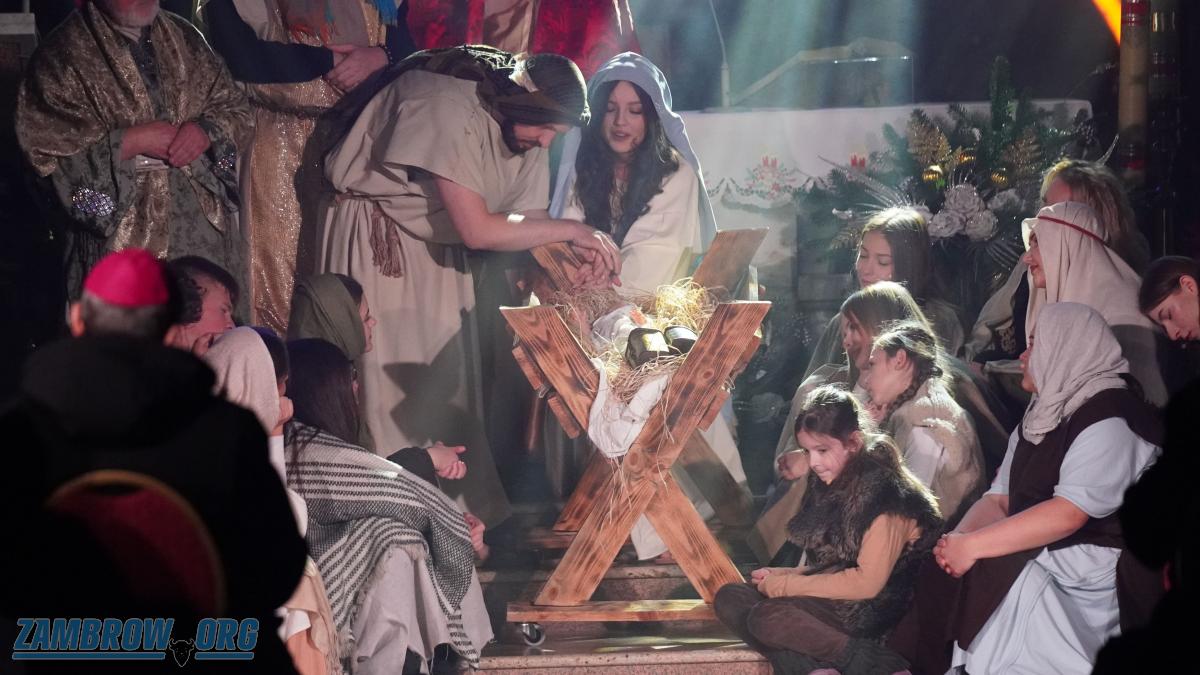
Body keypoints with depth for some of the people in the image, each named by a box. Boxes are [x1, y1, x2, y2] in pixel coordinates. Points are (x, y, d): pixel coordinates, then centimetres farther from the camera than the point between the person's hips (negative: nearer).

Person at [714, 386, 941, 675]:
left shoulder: (885, 493, -14)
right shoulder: (831, 484, 13)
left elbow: (867, 582, -19)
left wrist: (786, 584, -14)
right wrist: (789, 574, -2)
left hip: (868, 616, -10)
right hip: (827, 600, 10)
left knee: (767, 617, -29)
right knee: (729, 599, -6)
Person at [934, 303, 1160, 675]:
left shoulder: (1109, 418, -14)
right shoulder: (1042, 416, 17)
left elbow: (1068, 514, -25)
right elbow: (1000, 498, 12)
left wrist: (973, 546, -24)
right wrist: (957, 540, -10)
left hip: (1094, 573, -9)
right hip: (1035, 560, 9)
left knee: (999, 576, -28)